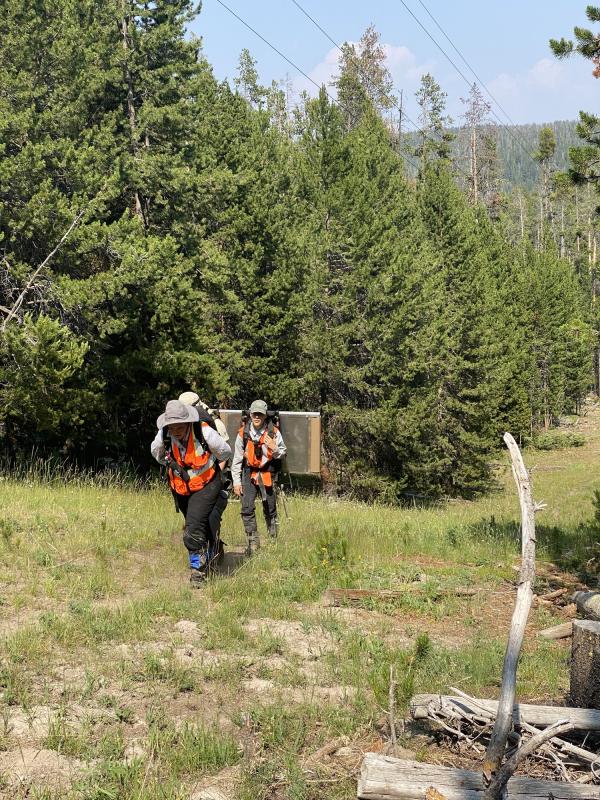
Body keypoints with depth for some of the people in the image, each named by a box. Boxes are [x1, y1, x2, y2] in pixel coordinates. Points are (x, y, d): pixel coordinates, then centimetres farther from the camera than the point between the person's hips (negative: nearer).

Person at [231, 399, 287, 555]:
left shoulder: (273, 432, -6)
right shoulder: (243, 433, -4)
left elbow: (283, 453, 6)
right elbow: (237, 458, 3)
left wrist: (274, 448, -18)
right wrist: (236, 481, 1)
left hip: (267, 473, 0)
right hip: (249, 473, 1)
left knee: (270, 509, 7)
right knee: (247, 509, -9)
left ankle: (274, 539, 26)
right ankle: (253, 541, 0)